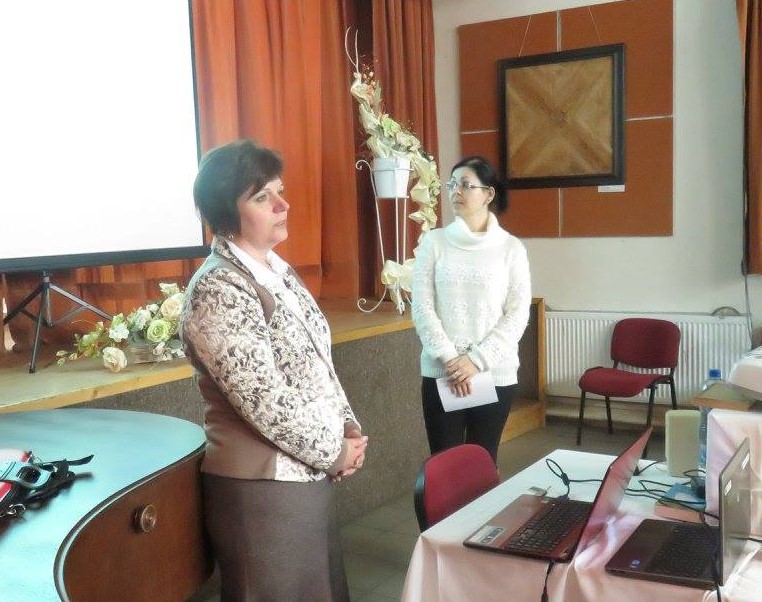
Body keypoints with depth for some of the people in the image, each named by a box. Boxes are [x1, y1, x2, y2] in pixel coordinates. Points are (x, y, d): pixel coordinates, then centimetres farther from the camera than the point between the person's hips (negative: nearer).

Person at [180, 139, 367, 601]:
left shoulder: (277, 271, 8)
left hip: (310, 472, 9)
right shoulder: (218, 292, -20)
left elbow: (320, 361, 13)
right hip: (262, 486, -9)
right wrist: (333, 453, -12)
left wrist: (349, 428, 1)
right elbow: (266, 403, -23)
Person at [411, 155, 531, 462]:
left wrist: (477, 360, -12)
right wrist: (449, 359, -12)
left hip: (495, 373, 0)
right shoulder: (434, 242, 2)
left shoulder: (511, 247, 1)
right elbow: (422, 307, -3)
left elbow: (518, 313, -3)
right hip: (440, 372, 0)